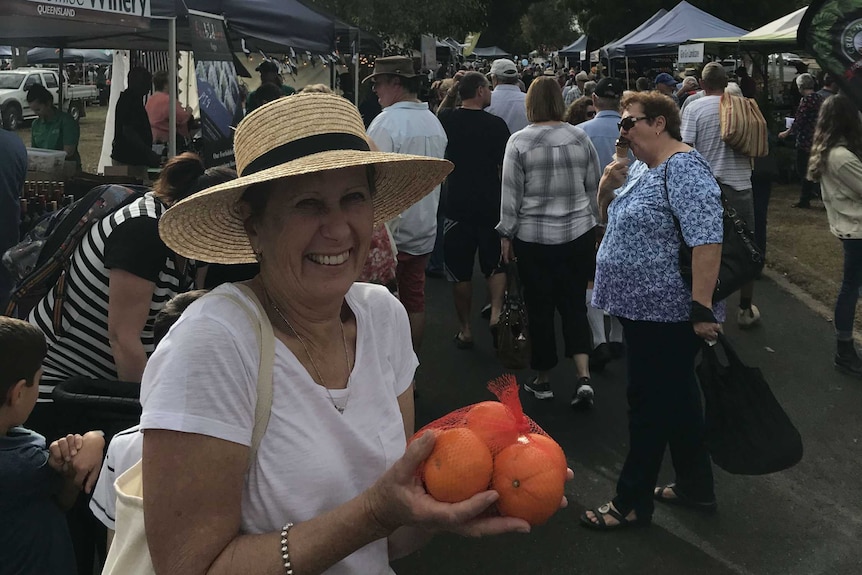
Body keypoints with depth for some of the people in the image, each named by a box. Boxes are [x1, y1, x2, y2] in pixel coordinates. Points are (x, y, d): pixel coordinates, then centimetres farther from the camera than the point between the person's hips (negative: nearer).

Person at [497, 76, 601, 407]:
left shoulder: (519, 141, -8)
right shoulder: (580, 138, 1)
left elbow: (511, 193, -7)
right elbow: (594, 188, 8)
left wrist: (507, 233, 3)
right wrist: (595, 225, 19)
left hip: (533, 238, -2)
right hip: (579, 234, 3)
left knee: (540, 309, 9)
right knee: (574, 305, 9)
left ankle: (542, 380, 19)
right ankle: (584, 377, -5)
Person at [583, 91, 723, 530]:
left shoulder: (684, 169, -17)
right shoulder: (639, 168, 12)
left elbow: (707, 240, -24)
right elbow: (612, 222, 19)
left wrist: (702, 307, -26)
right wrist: (607, 188, 0)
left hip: (666, 313, -9)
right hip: (643, 308, 9)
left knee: (651, 404, 1)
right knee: (677, 398, 17)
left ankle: (632, 501, 14)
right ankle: (696, 487, 31)